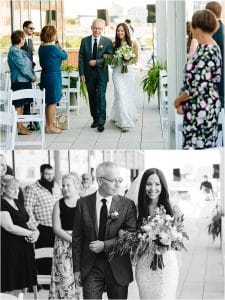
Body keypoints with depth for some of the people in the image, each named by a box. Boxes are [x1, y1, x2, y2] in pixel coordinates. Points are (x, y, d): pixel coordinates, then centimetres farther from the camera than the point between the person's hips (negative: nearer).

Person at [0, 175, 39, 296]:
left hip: (24, 248, 8)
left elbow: (26, 222, 20)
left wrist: (36, 231, -2)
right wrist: (31, 233, -12)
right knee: (10, 288, -6)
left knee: (19, 287, 8)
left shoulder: (18, 204, 17)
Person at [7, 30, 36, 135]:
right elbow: (23, 68, -18)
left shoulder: (19, 51, 15)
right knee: (18, 105, -5)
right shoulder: (14, 52, -16)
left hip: (24, 81, 10)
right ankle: (18, 127, -2)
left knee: (22, 104, 14)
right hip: (19, 82, -10)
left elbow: (28, 64, 18)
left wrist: (32, 75, 6)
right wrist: (32, 77, -7)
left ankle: (21, 125, 20)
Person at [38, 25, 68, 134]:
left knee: (49, 102, 16)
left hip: (45, 74, 8)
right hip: (53, 75, -8)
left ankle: (50, 124, 23)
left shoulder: (41, 47, 5)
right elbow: (65, 56, -3)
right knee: (53, 101, 0)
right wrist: (61, 48, 13)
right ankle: (50, 126, 4)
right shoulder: (53, 48, -18)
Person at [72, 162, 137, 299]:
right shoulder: (83, 204, 2)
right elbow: (77, 238, 5)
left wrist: (105, 245, -16)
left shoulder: (127, 204, -1)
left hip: (118, 268, 0)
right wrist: (77, 269, 3)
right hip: (91, 267, 0)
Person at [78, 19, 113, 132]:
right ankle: (95, 119, 22)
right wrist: (81, 74, -3)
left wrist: (97, 62, -16)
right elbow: (81, 58, 3)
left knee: (101, 96, -12)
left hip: (101, 73, -3)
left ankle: (101, 122, -13)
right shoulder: (85, 41, 4)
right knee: (92, 97, 10)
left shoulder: (107, 42, 0)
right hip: (89, 74, 3)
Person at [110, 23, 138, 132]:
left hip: (129, 71, 1)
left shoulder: (133, 44, 0)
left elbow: (136, 59, 6)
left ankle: (129, 117, 31)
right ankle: (124, 122, -12)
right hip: (118, 72, -1)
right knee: (121, 95, -9)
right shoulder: (114, 45, 2)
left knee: (128, 95, 9)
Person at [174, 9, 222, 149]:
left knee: (195, 147, -5)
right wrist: (183, 101, 6)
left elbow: (198, 87, -23)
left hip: (201, 110, -10)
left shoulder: (206, 54, -22)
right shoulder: (211, 47, 9)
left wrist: (178, 100, -6)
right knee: (206, 148, 13)